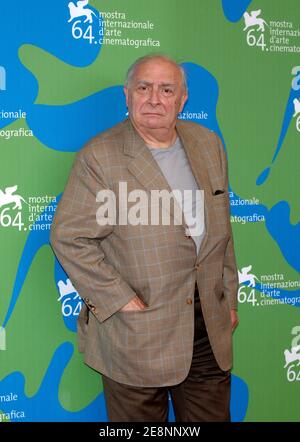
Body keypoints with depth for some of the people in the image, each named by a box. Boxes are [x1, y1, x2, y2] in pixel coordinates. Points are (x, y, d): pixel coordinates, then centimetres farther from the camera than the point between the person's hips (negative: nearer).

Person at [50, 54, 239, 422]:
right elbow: (68, 237, -13)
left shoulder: (208, 144, 6)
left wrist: (229, 299, 14)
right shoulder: (99, 157, -11)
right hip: (136, 332, -5)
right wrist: (120, 301, -15)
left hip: (210, 326, 5)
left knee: (212, 417, 16)